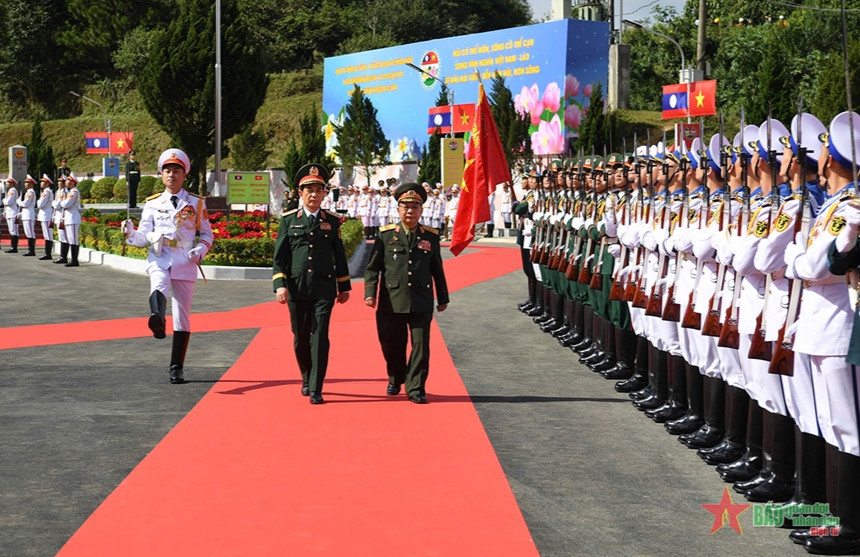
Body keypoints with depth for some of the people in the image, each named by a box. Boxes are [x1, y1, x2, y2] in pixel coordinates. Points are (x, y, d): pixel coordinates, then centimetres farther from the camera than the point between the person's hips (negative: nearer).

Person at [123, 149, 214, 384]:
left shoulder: (196, 203, 10)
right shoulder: (152, 204, 11)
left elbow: (207, 234, 13)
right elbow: (144, 238, 7)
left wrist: (200, 250, -7)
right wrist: (131, 234, -14)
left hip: (185, 262, 1)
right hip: (159, 260, -1)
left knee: (182, 315, 3)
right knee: (159, 287, -36)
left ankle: (177, 368, 11)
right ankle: (157, 320, -68)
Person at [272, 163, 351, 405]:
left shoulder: (332, 221, 7)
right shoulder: (289, 220, 5)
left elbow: (340, 256, 13)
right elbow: (279, 257, 3)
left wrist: (344, 287, 13)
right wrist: (280, 285, -7)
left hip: (324, 289, -1)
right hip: (297, 289, 1)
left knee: (320, 337, -8)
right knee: (300, 338, 9)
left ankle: (316, 390, -5)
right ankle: (307, 380, 31)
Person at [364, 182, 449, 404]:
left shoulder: (431, 236, 8)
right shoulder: (386, 235, 4)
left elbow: (437, 270, 14)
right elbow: (372, 267, 4)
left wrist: (442, 298, 16)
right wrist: (370, 292, -7)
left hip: (421, 303, 0)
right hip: (391, 301, 0)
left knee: (420, 346, -4)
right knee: (392, 346, 10)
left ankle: (416, 389, 4)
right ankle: (395, 380, 34)